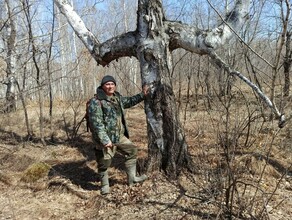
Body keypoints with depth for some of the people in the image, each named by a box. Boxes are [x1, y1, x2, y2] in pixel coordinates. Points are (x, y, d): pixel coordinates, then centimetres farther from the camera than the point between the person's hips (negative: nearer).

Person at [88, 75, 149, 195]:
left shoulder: (117, 97, 8)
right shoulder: (96, 102, -18)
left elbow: (128, 102, 28)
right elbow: (96, 123, -23)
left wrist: (142, 95, 18)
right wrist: (105, 139, -27)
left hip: (119, 136, 8)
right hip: (105, 138, -8)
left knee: (132, 150, 16)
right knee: (104, 162, 3)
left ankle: (131, 178, 31)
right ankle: (105, 185, 28)